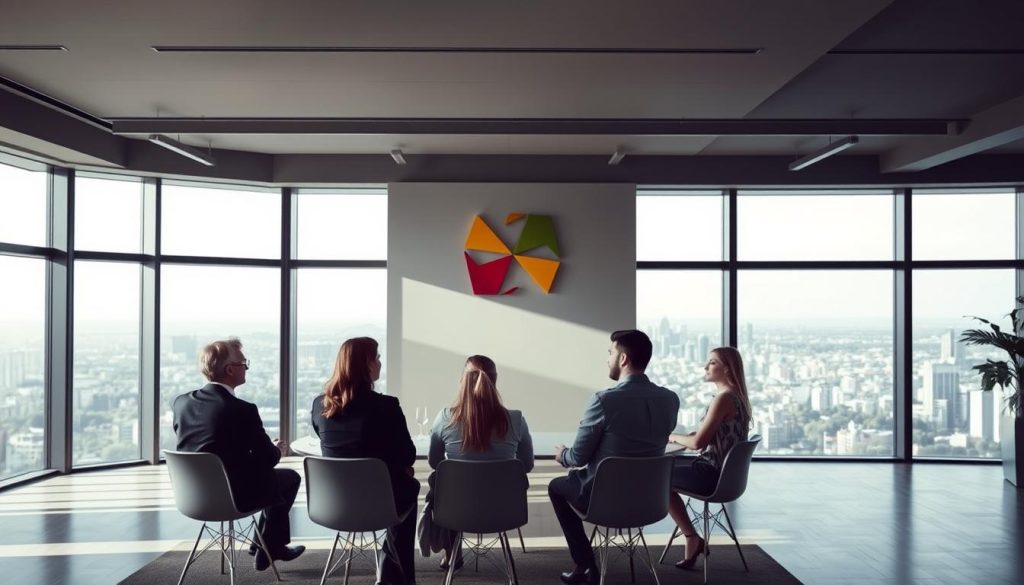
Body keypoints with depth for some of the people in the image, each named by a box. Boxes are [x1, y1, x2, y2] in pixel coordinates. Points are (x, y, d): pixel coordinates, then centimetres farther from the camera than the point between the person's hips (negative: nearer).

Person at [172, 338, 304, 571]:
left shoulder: (182, 402, -4)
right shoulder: (243, 410, -24)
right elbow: (267, 459, -14)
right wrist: (278, 450, 10)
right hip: (234, 495, -7)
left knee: (274, 476, 29)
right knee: (290, 477, 20)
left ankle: (272, 545, 40)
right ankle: (267, 550, 29)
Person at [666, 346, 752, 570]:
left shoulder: (723, 398, -21)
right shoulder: (737, 395, 9)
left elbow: (698, 443, -22)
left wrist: (675, 437, -4)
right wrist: (684, 436, 5)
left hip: (713, 474, -9)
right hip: (724, 471, 9)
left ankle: (692, 539, 13)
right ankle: (692, 538, 19)